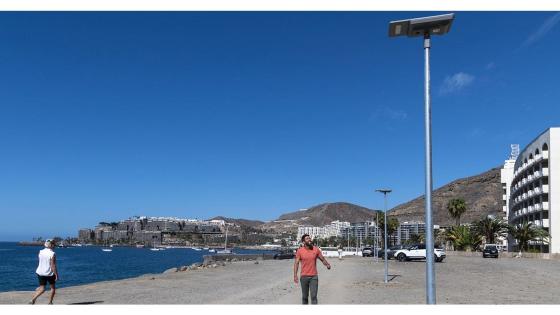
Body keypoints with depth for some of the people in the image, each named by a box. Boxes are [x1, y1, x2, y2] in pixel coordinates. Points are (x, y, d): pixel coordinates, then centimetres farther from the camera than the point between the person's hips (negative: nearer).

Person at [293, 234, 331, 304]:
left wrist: (327, 264, -15)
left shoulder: (316, 249, -1)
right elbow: (296, 263, -6)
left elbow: (323, 259, 7)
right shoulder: (300, 251, -5)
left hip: (314, 276, 0)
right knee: (305, 296, 11)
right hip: (304, 277, 0)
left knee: (314, 296, -5)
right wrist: (295, 275, -17)